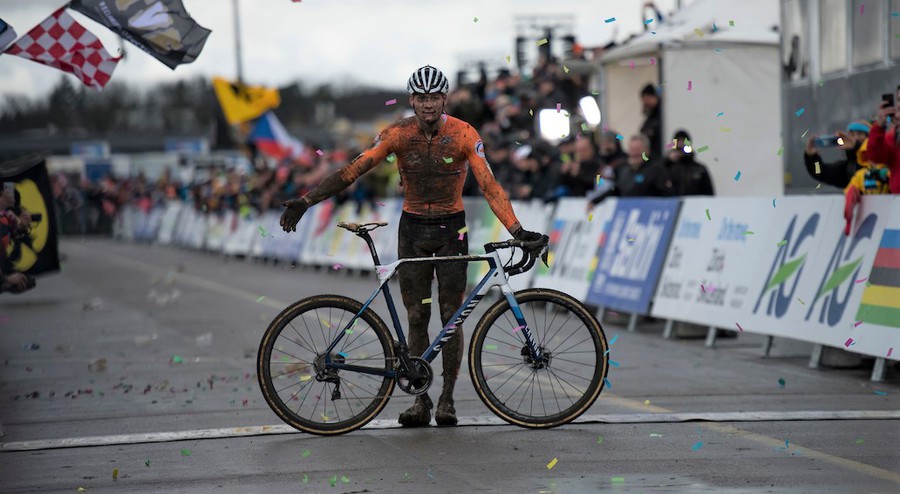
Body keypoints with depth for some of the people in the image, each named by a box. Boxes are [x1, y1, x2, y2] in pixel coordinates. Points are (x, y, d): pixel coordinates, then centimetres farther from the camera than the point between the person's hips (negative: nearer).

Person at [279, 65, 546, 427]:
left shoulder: (464, 135, -15)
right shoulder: (398, 134, -11)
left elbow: (489, 185, -20)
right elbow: (352, 170, -13)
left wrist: (517, 230, -31)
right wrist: (305, 201, -20)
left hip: (451, 228, -1)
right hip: (413, 228, 1)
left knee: (451, 316, -2)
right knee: (417, 317, 2)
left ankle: (447, 399, 7)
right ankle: (421, 401, 7)